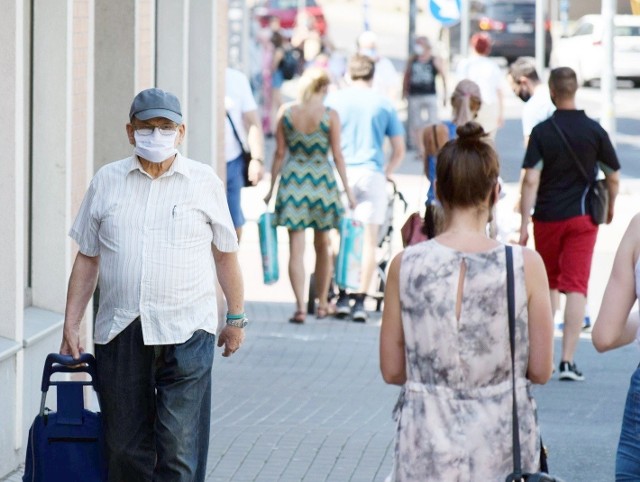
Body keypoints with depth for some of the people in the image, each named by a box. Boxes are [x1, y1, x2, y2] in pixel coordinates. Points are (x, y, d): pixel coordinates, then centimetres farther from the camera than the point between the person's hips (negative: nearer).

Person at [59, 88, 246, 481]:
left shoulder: (205, 182, 5)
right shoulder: (106, 182, 10)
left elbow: (225, 254, 11)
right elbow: (87, 258, 12)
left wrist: (236, 318, 13)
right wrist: (71, 326, 8)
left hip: (186, 333, -2)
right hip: (119, 331, 2)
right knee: (125, 448, 7)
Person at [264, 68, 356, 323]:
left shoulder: (286, 112, -1)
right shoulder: (330, 115, -7)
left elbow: (279, 153, 2)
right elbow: (337, 155, -5)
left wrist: (272, 187, 11)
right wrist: (347, 189, 2)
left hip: (292, 179, 1)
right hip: (322, 178, -1)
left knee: (296, 247, 1)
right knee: (323, 245, 15)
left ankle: (300, 306, -7)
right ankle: (323, 303, 23)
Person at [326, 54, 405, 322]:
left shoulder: (334, 100, 4)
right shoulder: (384, 104, 5)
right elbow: (399, 150, 6)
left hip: (341, 172, 0)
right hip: (372, 173, 0)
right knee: (369, 239, 3)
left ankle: (342, 297, 6)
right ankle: (360, 301, 0)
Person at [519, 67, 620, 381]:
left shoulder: (542, 132, -7)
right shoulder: (594, 131, -3)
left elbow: (530, 181, -13)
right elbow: (613, 177, 4)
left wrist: (524, 223, -10)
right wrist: (610, 208, 23)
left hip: (547, 217, 1)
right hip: (582, 217, -1)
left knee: (548, 282, 18)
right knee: (576, 287, -4)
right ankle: (568, 360, -12)